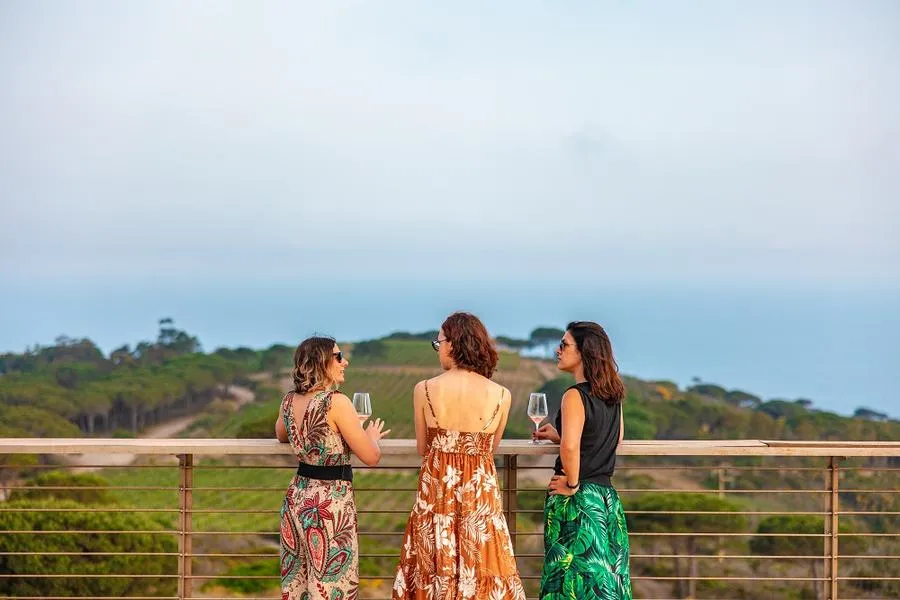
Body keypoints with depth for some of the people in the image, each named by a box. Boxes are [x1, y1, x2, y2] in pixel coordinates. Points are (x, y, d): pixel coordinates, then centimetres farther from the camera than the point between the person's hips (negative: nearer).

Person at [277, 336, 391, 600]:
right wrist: (372, 435, 8)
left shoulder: (290, 400, 3)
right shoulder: (336, 402, -18)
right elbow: (371, 457, -13)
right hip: (330, 501, -8)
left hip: (297, 496, 8)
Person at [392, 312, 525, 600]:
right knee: (482, 572, 9)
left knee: (434, 572, 9)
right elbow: (490, 449, 7)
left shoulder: (424, 390, -8)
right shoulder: (501, 395, -7)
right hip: (481, 492, 0)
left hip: (436, 491, 0)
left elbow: (422, 449, 4)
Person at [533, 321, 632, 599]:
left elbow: (570, 447, -31)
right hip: (607, 494, 8)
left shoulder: (575, 396, -16)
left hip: (576, 500, -8)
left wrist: (572, 485, -15)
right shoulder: (612, 396, 8)